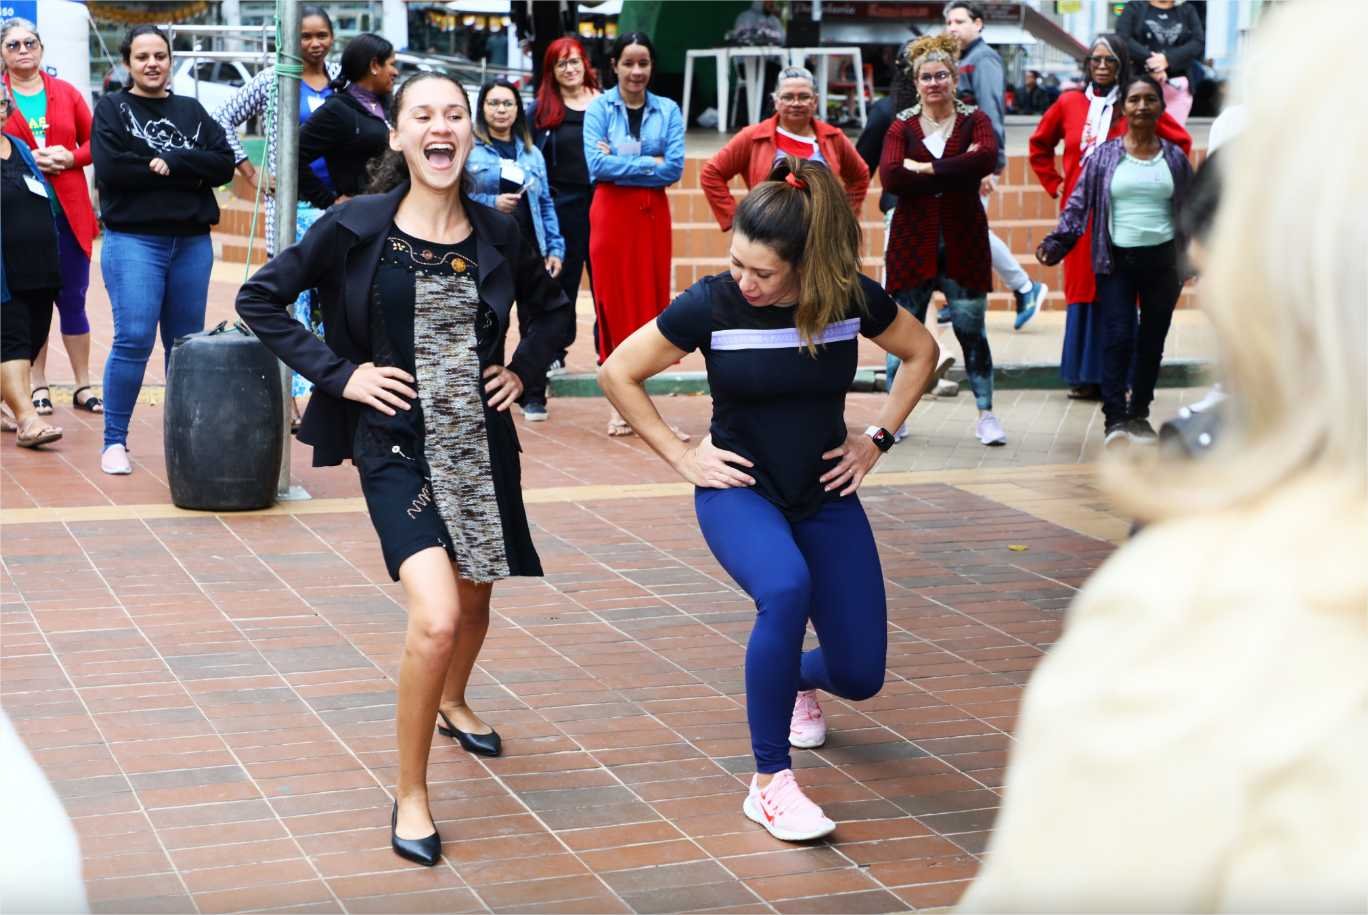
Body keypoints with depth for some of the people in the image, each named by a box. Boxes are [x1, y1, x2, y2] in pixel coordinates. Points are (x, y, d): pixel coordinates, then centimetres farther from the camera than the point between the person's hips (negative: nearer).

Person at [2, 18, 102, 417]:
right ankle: (38, 386, 13)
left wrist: (71, 156, -8)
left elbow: (95, 140, 10)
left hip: (69, 212, 2)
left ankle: (83, 386, 11)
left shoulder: (66, 93, 10)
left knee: (73, 300, 5)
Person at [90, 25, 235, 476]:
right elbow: (109, 168, -13)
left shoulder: (192, 111, 14)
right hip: (132, 239, -4)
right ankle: (114, 441, -2)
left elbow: (224, 164, 1)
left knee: (187, 343, 7)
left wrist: (169, 161, -12)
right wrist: (188, 171, -9)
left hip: (193, 241, 4)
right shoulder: (111, 108, 3)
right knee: (133, 340, -11)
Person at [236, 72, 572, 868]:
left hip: (483, 443, 4)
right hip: (399, 446, -4)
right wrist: (338, 374, -11)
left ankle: (453, 703, 55)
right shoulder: (355, 228, -11)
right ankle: (411, 795, -3)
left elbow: (553, 308, 17)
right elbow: (261, 300, -5)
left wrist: (523, 370, 3)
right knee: (437, 617, -20)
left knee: (476, 599, 21)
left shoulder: (498, 233, -1)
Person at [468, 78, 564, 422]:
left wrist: (555, 248, 7)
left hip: (529, 248, 3)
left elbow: (546, 205, 15)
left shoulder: (532, 154, 16)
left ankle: (533, 397, 5)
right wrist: (492, 203, -14)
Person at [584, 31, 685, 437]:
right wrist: (649, 163, -9)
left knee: (651, 301, 0)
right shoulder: (599, 107, 1)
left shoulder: (668, 110, 6)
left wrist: (621, 162, -8)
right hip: (611, 214, -2)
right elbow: (597, 164, -11)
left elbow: (674, 168, -4)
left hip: (653, 216, 2)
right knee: (614, 301, -1)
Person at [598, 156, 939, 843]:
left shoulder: (851, 298, -11)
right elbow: (618, 374, -6)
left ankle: (796, 679, 41)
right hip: (739, 490, -3)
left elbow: (921, 352, 9)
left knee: (860, 675, -1)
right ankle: (771, 784, -22)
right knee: (786, 590, -37)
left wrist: (878, 438, 3)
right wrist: (682, 457, -7)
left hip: (825, 494, 3)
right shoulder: (711, 304, -17)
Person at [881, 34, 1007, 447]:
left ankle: (986, 415, 12)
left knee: (971, 329, 3)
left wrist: (926, 169, -18)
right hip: (913, 242, 0)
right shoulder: (902, 125, 4)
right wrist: (955, 172, -15)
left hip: (962, 242, 0)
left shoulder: (974, 120, 4)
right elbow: (890, 177, -13)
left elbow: (987, 158, -18)